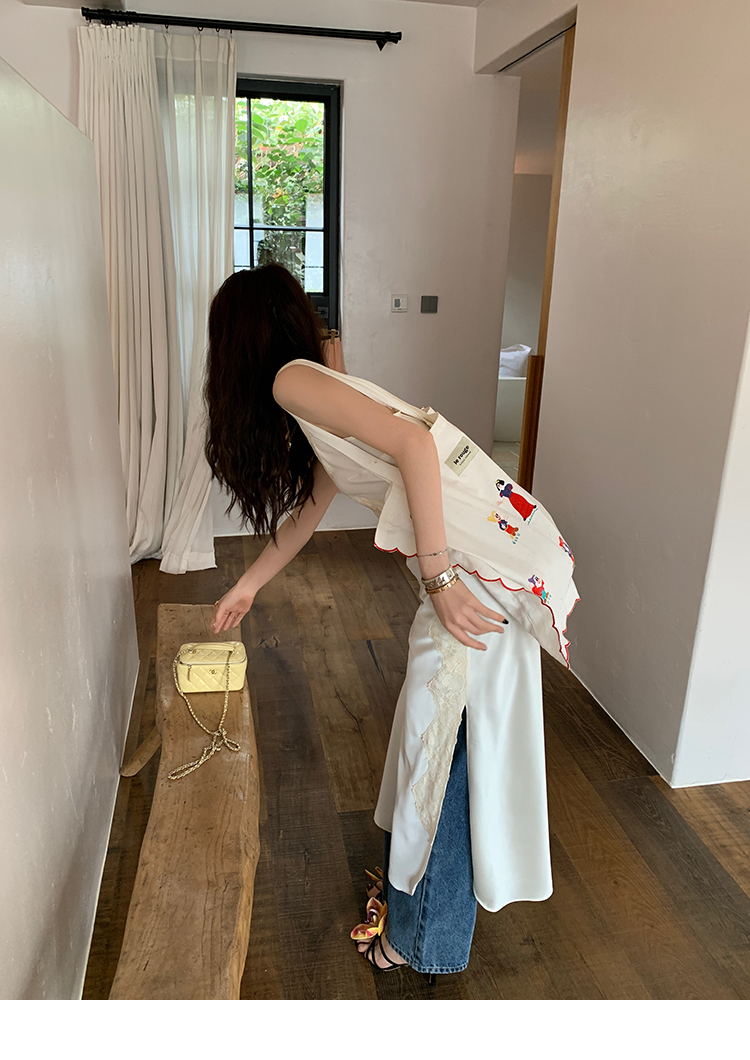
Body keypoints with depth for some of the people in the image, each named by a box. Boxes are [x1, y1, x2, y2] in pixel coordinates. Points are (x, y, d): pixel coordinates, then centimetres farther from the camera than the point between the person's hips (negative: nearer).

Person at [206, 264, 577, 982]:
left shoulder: (293, 380, -8)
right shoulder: (317, 405, 21)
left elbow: (413, 442, -22)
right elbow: (307, 510, 32)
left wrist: (437, 577, -22)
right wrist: (248, 586, 41)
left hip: (476, 569, -9)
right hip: (469, 567, 9)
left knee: (444, 746, 5)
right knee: (435, 736, 21)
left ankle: (426, 940, 27)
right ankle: (413, 883, 43)